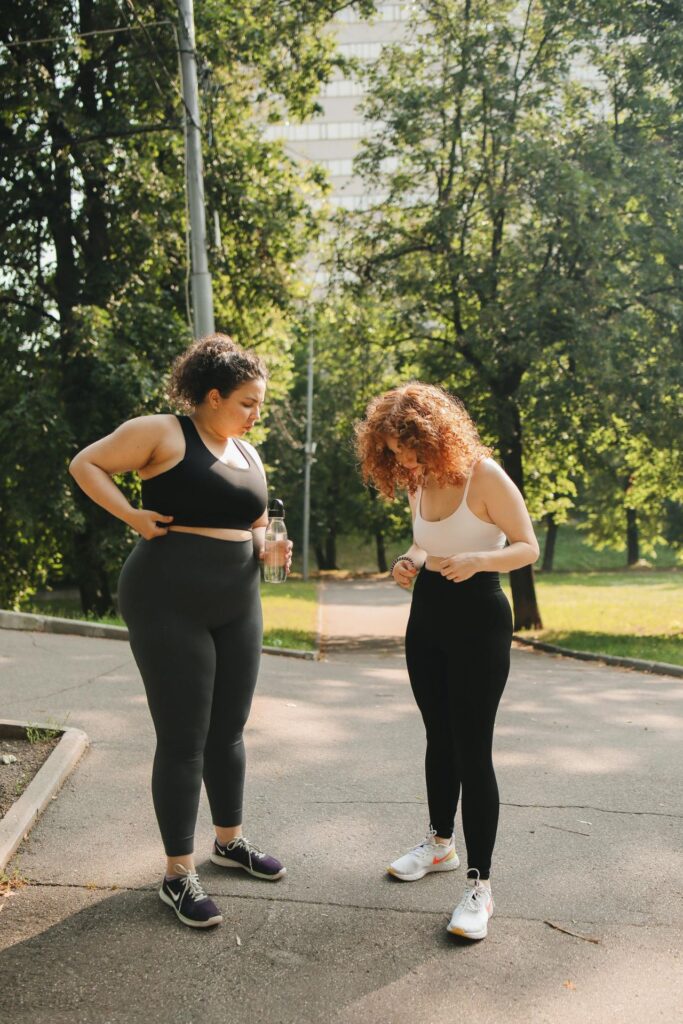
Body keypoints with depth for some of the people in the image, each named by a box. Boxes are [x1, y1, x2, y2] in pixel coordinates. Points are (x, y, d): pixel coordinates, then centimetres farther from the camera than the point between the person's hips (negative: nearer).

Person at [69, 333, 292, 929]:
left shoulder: (248, 454, 14)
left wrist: (270, 547, 0)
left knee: (229, 730, 16)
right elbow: (86, 464, -4)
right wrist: (133, 516, -14)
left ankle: (230, 841, 35)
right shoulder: (163, 433, -7)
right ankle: (179, 875, 13)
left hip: (238, 606, 7)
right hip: (170, 605, -7)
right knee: (183, 739, -1)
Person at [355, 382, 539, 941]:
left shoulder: (484, 475, -17)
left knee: (472, 749, -6)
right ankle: (440, 844, 36)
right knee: (439, 738, 18)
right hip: (427, 613, 7)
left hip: (478, 619, -7)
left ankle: (479, 885, 4)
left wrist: (478, 560, -31)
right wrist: (408, 561, -4)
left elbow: (527, 547, -13)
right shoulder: (418, 482, 3)